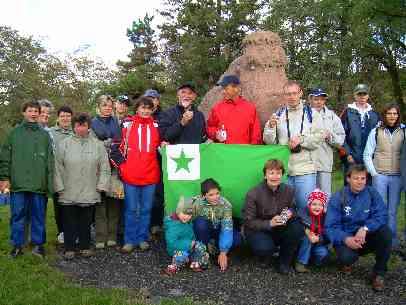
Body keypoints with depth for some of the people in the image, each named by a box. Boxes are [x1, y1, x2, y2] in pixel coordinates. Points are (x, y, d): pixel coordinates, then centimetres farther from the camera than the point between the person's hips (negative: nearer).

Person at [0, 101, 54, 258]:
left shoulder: (45, 134, 9)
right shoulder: (14, 133, 8)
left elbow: (50, 160, 6)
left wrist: (50, 183, 0)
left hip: (39, 184, 0)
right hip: (18, 183, 0)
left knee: (39, 215, 6)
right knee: (17, 215, 6)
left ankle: (38, 243, 17)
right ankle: (17, 245, 17)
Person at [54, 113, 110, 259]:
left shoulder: (97, 144, 4)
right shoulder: (64, 144, 3)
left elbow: (104, 167, 4)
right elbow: (58, 167, 1)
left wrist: (101, 185, -2)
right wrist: (60, 186, -4)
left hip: (89, 192, 1)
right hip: (68, 193, 0)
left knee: (86, 221, 10)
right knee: (69, 221, 6)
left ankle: (85, 246, 23)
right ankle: (69, 248, 19)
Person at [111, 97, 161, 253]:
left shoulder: (156, 126, 9)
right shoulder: (128, 125, 2)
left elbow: (160, 146, 23)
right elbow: (118, 146, 6)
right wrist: (121, 165, 2)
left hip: (150, 175, 2)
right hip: (130, 175, -2)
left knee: (146, 209, 9)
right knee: (131, 209, 5)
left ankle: (143, 239, 20)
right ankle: (130, 240, 15)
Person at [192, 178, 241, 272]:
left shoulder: (226, 204, -24)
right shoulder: (197, 203, -25)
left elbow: (227, 228, -28)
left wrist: (223, 252, -33)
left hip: (218, 230, 1)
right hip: (204, 231, -1)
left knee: (237, 238, -25)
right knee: (200, 222, -34)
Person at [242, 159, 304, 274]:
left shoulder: (289, 190, -7)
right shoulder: (253, 194, -18)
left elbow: (293, 208, 8)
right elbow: (248, 221, -14)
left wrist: (291, 213, -18)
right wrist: (269, 223, -28)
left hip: (280, 229, 4)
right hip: (257, 230, -4)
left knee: (298, 229, -24)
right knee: (265, 248, -35)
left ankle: (284, 261, 0)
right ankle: (265, 254, 7)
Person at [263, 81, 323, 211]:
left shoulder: (312, 113, 5)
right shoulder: (278, 114, 10)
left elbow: (318, 138, -3)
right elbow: (269, 141, 3)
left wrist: (301, 139, -15)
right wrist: (271, 126, -14)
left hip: (305, 170, -2)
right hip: (283, 169, 2)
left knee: (306, 206, 1)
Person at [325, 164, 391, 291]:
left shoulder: (372, 193, -3)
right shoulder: (337, 198, -9)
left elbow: (382, 215, -15)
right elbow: (330, 226, -14)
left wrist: (365, 228, -32)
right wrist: (345, 239, -33)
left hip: (366, 237, 3)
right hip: (346, 238, -2)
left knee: (386, 232, -26)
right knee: (346, 257, -33)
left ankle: (379, 273, -8)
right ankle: (347, 261, 8)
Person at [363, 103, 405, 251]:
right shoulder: (376, 132, 1)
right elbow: (367, 155, 2)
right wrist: (373, 173, -4)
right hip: (380, 176, -1)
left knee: (393, 211, 7)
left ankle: (393, 241, 18)